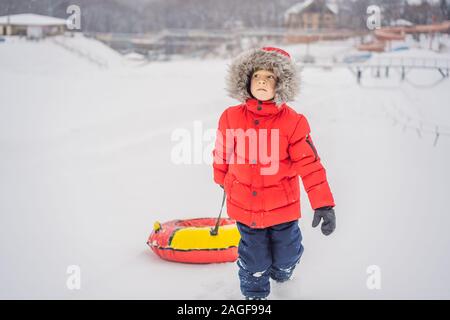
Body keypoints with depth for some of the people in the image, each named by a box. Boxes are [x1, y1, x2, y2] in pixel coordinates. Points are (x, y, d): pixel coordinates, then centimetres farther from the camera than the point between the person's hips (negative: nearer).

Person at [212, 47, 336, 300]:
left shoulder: (293, 122, -14)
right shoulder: (231, 117, -9)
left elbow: (310, 164, -15)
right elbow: (222, 153, 9)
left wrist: (323, 204, -19)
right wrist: (222, 180, 24)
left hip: (282, 205, 0)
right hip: (244, 205, 0)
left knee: (285, 257, 17)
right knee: (254, 259, 12)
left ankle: (282, 270, 53)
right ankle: (254, 292, 39)